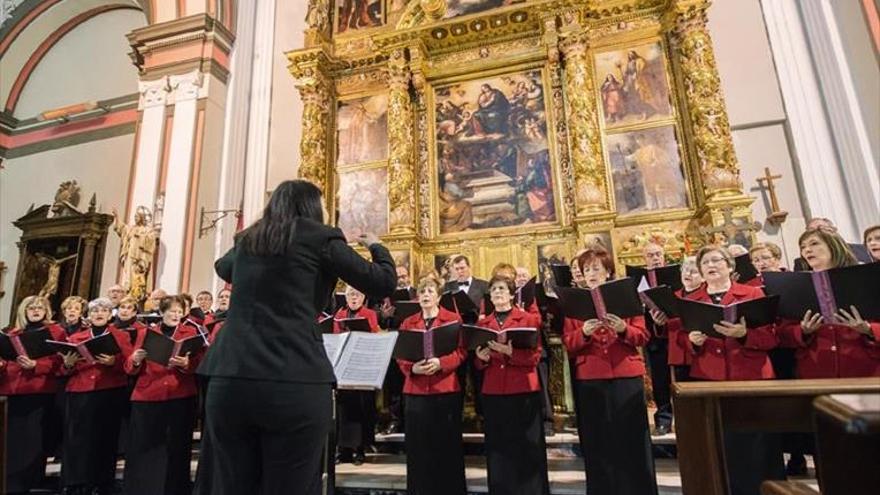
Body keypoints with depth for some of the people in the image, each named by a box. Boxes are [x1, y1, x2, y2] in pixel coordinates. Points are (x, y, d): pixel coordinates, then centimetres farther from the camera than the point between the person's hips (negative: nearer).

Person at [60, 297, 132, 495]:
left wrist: (113, 362, -19)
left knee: (105, 440, 0)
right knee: (77, 440, -1)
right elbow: (63, 371, 13)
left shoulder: (121, 336, 6)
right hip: (79, 394, 2)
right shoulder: (75, 338, 14)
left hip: (110, 395, -2)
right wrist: (68, 364, -8)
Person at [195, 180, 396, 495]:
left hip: (228, 380, 5)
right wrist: (376, 246, 21)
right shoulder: (320, 237, 1)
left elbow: (223, 268, 39)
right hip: (296, 384, -4)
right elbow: (383, 284, 2)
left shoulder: (247, 240, 16)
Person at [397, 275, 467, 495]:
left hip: (446, 390, -2)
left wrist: (440, 363, -20)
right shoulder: (408, 323, 11)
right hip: (415, 390, 3)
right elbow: (400, 356, 7)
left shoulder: (453, 319, 2)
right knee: (418, 447, 7)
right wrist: (412, 368, -14)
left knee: (447, 446, 4)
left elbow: (460, 352, -4)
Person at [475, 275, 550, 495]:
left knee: (526, 448, 2)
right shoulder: (482, 324, 11)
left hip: (524, 391, -3)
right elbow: (478, 364, 12)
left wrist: (509, 351, -21)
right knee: (498, 447, 7)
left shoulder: (529, 319, 2)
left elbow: (535, 356, -7)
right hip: (492, 393, 3)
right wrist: (481, 357, -10)